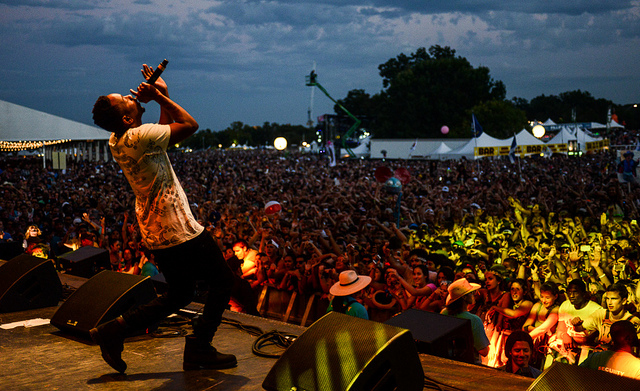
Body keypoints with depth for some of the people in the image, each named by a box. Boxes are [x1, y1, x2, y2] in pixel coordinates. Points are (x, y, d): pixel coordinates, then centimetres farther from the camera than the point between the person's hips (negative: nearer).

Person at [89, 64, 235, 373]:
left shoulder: (117, 141, 7)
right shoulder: (139, 136, -21)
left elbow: (167, 129, 20)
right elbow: (190, 125, -14)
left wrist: (162, 96, 13)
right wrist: (161, 96, -5)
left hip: (156, 232, 9)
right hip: (179, 231, -9)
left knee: (178, 296, 20)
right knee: (222, 280, 8)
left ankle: (114, 330, 13)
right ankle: (199, 348, 10)